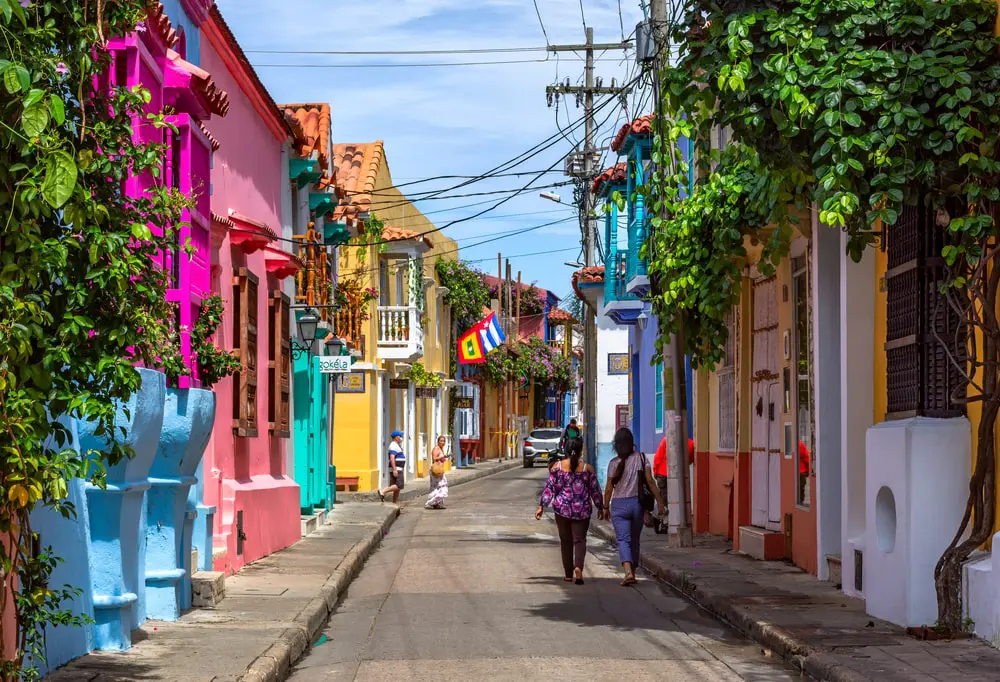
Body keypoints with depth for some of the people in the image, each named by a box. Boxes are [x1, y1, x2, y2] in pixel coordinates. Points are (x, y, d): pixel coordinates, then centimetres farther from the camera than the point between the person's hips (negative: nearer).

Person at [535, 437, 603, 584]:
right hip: (582, 511, -1)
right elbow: (595, 490, 2)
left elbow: (549, 488, -3)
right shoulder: (587, 468, -4)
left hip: (562, 509, 1)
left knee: (565, 541, 12)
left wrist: (541, 506, 1)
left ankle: (568, 574, 17)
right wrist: (600, 508, 13)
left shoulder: (557, 467, -3)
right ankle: (578, 567, -22)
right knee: (580, 540, 3)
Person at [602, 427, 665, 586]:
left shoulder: (614, 463, -7)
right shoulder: (641, 458, -1)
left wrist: (605, 507, 7)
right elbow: (650, 481, -5)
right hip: (638, 503, 3)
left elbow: (609, 488, -5)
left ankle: (628, 572, -27)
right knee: (634, 540, 17)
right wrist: (660, 501, 0)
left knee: (623, 540, -7)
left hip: (619, 504, -3)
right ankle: (632, 572, 25)